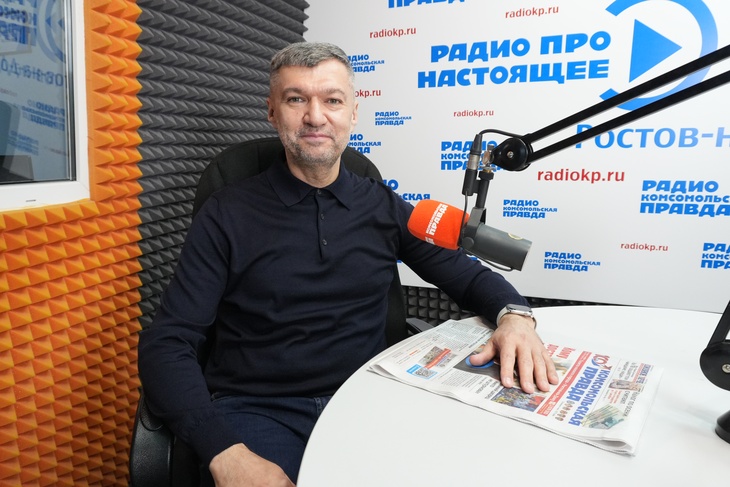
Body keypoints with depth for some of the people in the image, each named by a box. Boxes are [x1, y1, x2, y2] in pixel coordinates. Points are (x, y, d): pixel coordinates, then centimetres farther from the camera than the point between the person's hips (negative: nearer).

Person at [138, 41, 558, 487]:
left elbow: (467, 275, 11)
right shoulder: (228, 215, -1)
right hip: (258, 412, -2)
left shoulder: (384, 208, 7)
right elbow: (167, 346, -5)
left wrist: (515, 315, -12)